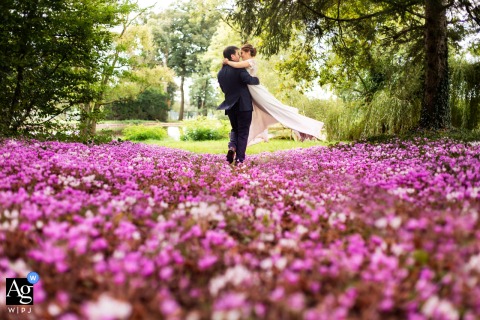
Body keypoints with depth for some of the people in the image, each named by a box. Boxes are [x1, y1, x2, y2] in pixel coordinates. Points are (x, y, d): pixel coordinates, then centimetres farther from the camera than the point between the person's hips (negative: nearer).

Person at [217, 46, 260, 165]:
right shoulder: (238, 68, -11)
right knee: (243, 132, 2)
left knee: (235, 129, 22)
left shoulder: (220, 73, 9)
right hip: (243, 105, -6)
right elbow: (249, 79, -24)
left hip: (230, 106, 6)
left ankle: (232, 147, -5)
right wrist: (257, 79, -5)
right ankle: (239, 159, 0)